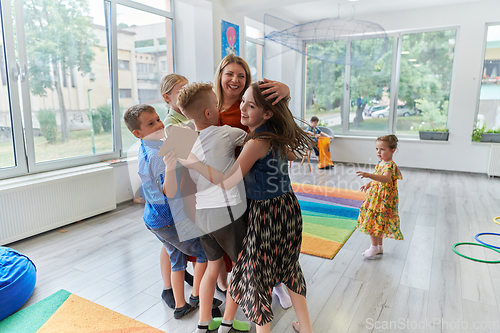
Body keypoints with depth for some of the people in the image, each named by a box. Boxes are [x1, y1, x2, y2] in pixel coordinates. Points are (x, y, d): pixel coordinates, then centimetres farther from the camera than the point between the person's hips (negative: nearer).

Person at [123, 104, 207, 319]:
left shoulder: (144, 150, 4)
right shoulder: (157, 155, -26)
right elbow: (169, 189, -33)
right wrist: (170, 162, -47)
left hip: (154, 218, 9)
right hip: (168, 220, -9)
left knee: (177, 257, 21)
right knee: (205, 252, 9)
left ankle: (180, 305, 31)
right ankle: (196, 297, 24)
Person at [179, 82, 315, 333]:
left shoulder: (257, 141, -24)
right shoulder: (274, 135, 2)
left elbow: (227, 182, -24)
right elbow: (291, 155, 23)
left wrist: (191, 161, -23)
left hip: (267, 213, -9)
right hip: (287, 207, 9)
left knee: (257, 275, 10)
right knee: (288, 266, 24)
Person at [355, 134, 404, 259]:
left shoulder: (390, 165, -22)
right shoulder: (380, 163, 8)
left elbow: (386, 178, -44)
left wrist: (369, 175, -56)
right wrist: (369, 184, 15)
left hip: (383, 200, -9)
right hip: (376, 197, 10)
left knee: (372, 222, -5)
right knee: (377, 223, 17)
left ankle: (374, 247, 9)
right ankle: (379, 247, 30)